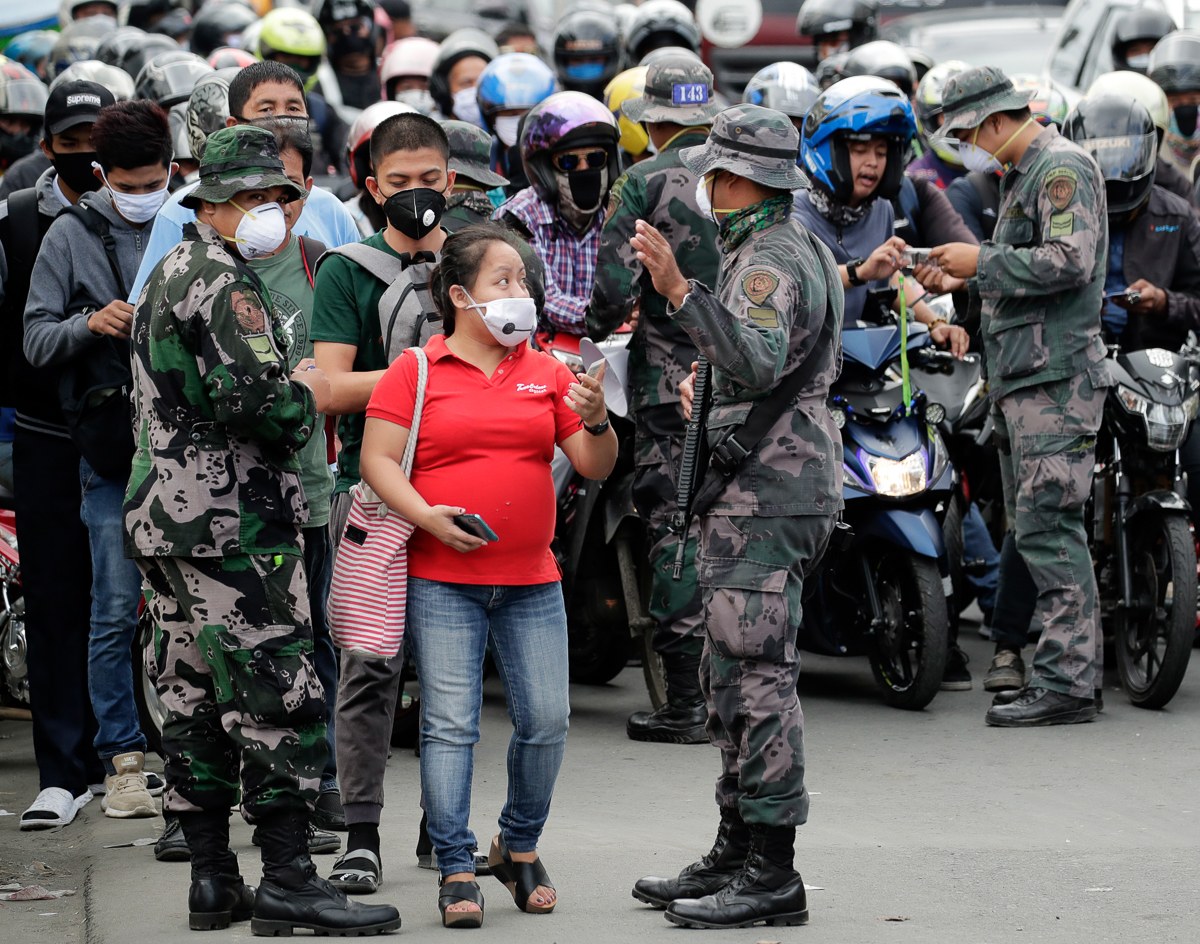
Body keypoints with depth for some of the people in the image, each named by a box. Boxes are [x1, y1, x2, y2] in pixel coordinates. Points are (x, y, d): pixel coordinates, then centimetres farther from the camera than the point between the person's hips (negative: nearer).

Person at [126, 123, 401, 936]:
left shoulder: (169, 276, 20)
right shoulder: (224, 284, -13)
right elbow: (252, 396, -25)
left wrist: (290, 394, 16)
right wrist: (307, 396, -5)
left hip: (163, 515, 11)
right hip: (231, 523, -11)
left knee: (194, 699, 10)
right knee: (278, 694, -9)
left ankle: (213, 878, 13)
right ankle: (287, 881, -11)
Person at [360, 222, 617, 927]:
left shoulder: (546, 372, 10)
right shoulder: (416, 371, 1)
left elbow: (596, 468, 7)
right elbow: (377, 458, -2)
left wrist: (596, 421, -14)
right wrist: (427, 517, -16)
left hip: (532, 581, 3)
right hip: (442, 580, -3)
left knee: (547, 720, -1)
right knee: (451, 724, -5)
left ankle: (520, 848, 20)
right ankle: (457, 870, 0)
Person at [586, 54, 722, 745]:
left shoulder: (646, 183, -7)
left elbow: (614, 287, -12)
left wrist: (599, 328, 9)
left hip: (672, 381, -5)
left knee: (676, 531, -1)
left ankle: (686, 701, -2)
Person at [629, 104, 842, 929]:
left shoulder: (769, 262, -15)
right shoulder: (801, 246, 19)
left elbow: (760, 362, -34)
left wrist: (679, 290, -39)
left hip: (766, 495, -11)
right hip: (780, 488, 11)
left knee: (756, 675, -11)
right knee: (733, 675, 16)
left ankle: (771, 872, -10)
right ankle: (737, 854, 22)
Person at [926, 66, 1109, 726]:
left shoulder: (1062, 167, -10)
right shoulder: (1022, 173, 22)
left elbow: (1069, 262, -21)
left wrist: (983, 262, -15)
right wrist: (971, 278, 15)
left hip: (1056, 379, -11)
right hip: (1022, 378, 11)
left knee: (1047, 528, -13)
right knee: (1033, 528, 11)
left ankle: (1066, 682, -12)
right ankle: (1081, 665, 15)